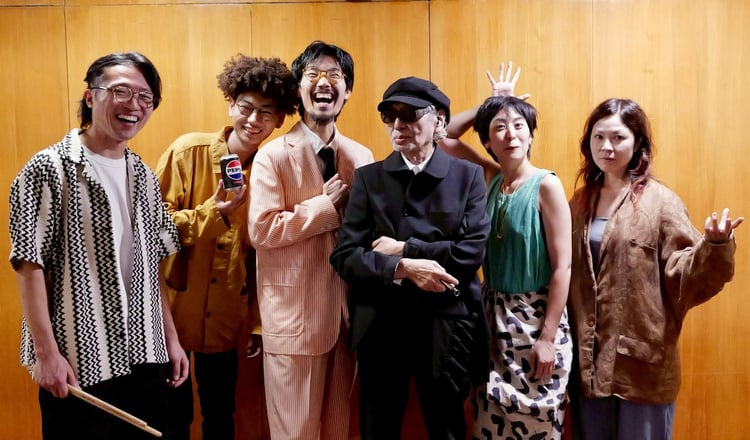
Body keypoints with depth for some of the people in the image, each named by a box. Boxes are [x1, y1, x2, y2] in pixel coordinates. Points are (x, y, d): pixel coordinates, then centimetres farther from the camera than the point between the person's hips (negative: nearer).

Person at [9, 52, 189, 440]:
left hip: (146, 357, 6)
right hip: (79, 361, -5)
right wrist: (46, 352, -14)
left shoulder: (144, 177, 8)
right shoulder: (49, 170, -8)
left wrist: (171, 338, 11)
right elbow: (29, 264, -11)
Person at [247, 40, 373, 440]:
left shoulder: (361, 157, 7)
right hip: (294, 314, -4)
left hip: (346, 312, 5)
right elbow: (261, 230, -19)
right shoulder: (273, 156, -8)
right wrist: (327, 204, -15)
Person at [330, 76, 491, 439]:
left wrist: (404, 249, -13)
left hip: (446, 328, -1)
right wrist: (403, 268, -21)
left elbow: (472, 252, -11)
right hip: (380, 328, 1)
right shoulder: (368, 177, 3)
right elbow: (344, 256, -6)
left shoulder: (468, 175, 0)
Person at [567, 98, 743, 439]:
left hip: (641, 359, -4)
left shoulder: (659, 201, -6)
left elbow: (685, 277, -15)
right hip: (587, 358, 4)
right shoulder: (580, 202, 8)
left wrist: (714, 244, -30)